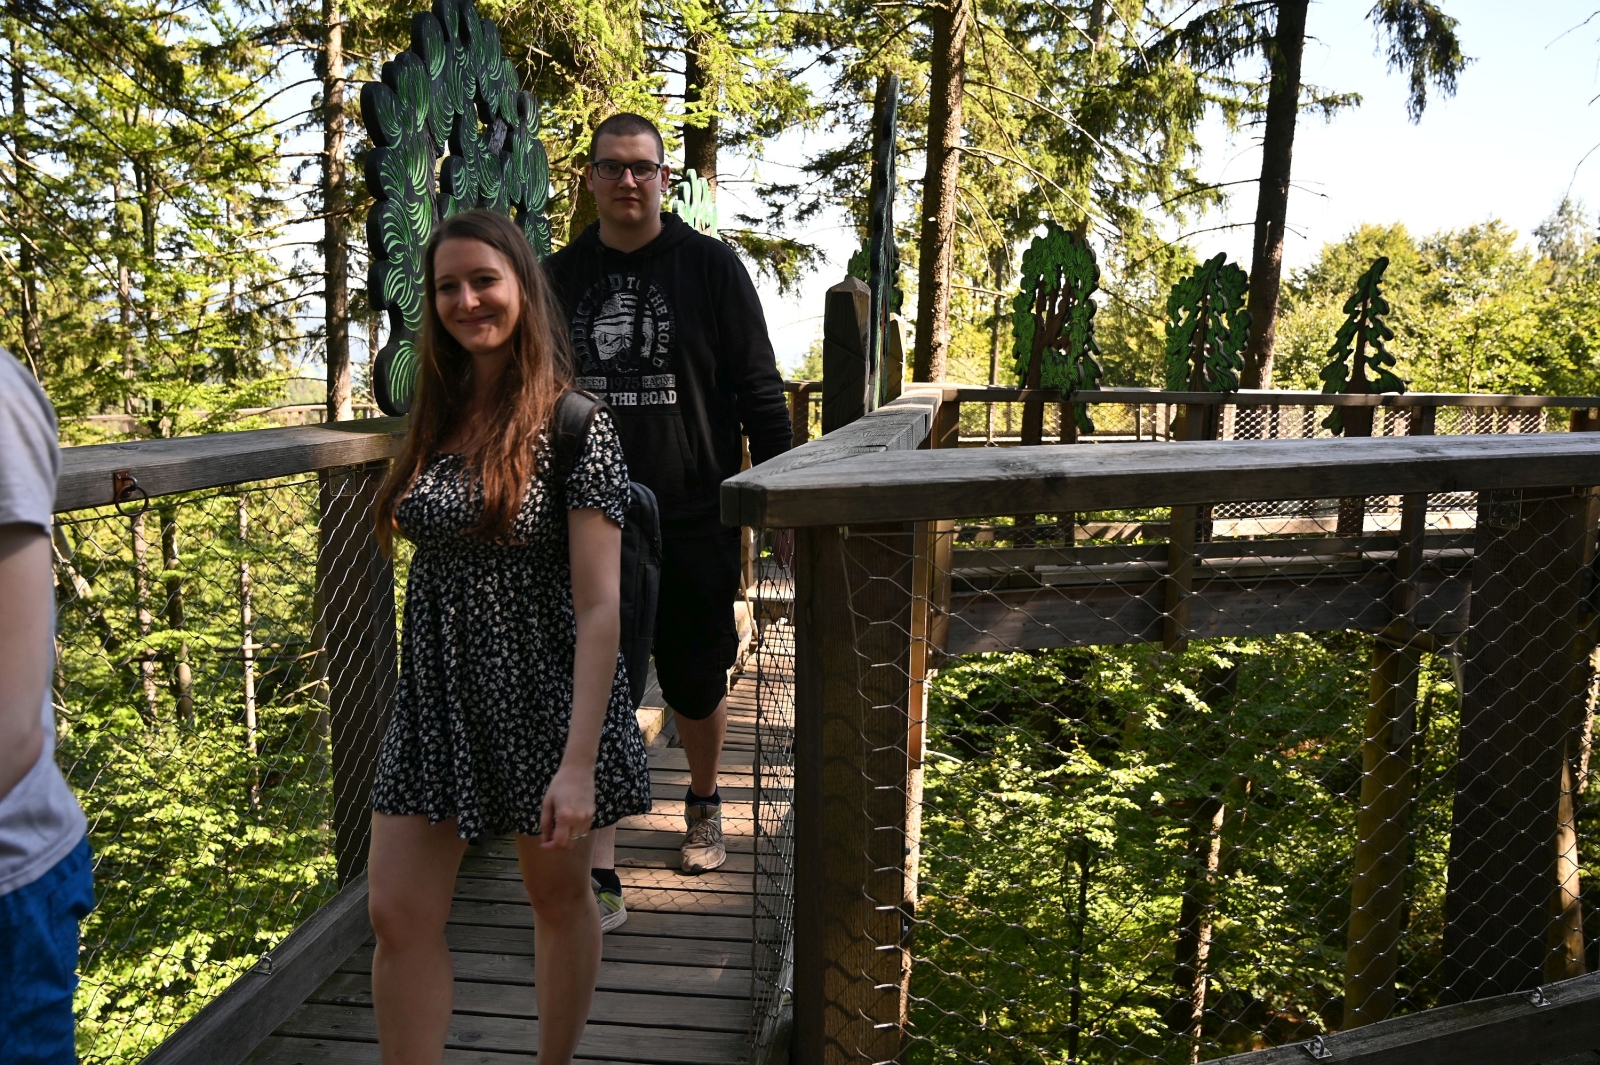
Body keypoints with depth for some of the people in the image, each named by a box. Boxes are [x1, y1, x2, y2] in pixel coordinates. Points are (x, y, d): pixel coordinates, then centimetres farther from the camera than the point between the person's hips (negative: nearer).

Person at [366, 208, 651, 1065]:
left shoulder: (574, 423, -14)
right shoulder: (433, 419, 4)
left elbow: (598, 607, -18)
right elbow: (429, 564, 13)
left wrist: (579, 763, -22)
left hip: (541, 695, -5)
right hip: (437, 695, 5)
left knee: (558, 898, 15)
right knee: (398, 916, 4)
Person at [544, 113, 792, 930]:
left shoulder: (710, 266, -1)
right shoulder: (559, 277, 8)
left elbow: (758, 388, -1)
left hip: (693, 523, -2)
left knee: (696, 681, 11)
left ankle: (703, 803, 40)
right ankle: (599, 876, 8)